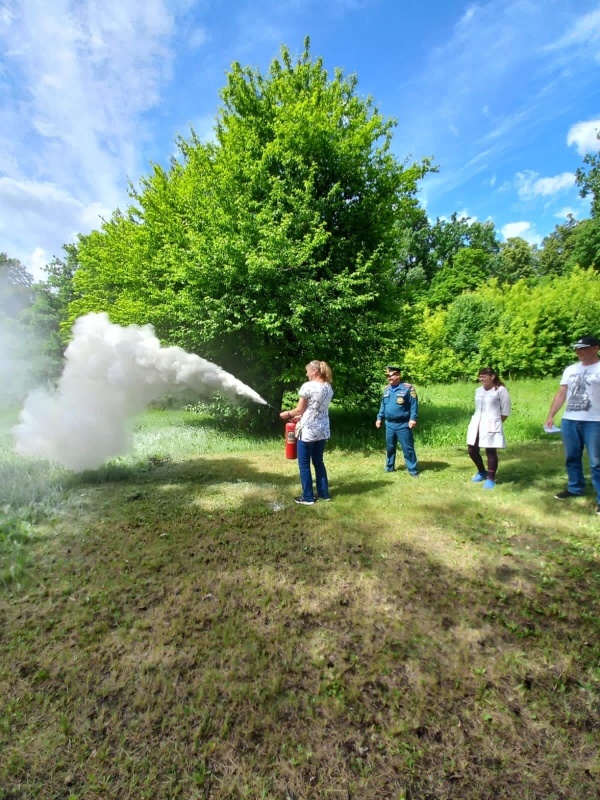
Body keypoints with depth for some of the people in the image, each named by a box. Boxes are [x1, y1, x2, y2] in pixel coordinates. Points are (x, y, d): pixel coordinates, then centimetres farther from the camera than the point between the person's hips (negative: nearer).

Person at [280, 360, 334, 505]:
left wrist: (287, 414, 10)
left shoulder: (308, 386, -14)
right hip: (322, 430, 7)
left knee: (304, 464, 6)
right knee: (318, 462, 19)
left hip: (307, 430, -7)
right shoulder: (329, 387, 7)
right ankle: (324, 493, 26)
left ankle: (308, 497, 13)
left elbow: (299, 410, -9)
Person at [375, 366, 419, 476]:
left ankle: (412, 470, 9)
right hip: (389, 424, 6)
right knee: (389, 447, 15)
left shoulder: (408, 388, -9)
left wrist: (413, 419, -20)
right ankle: (389, 467, 28)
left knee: (408, 448, 0)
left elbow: (414, 405, -12)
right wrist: (379, 417, 13)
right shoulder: (387, 389, 10)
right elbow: (383, 405, 18)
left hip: (403, 425, -6)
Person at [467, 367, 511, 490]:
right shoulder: (478, 390, 12)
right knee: (472, 450, 10)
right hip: (476, 424, 7)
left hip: (491, 426, -7)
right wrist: (477, 421, 10)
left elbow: (505, 412, -5)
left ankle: (491, 479, 15)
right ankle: (482, 472, 33)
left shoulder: (501, 390, -7)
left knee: (491, 452, 0)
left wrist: (496, 423, 1)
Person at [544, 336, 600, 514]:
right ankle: (575, 488, 29)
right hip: (569, 421, 6)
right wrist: (550, 416, 8)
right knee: (572, 458, 14)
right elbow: (560, 395, 14)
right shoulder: (570, 370, 13)